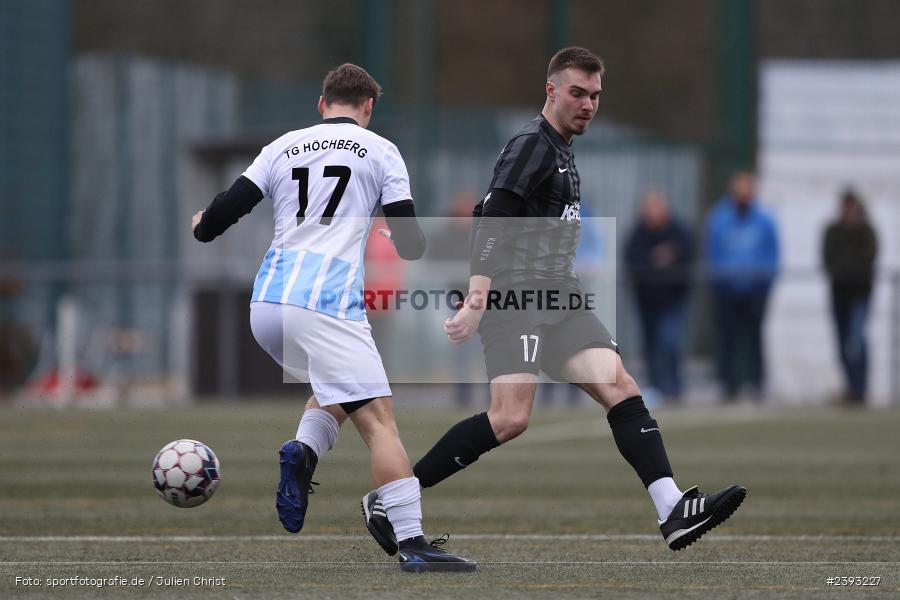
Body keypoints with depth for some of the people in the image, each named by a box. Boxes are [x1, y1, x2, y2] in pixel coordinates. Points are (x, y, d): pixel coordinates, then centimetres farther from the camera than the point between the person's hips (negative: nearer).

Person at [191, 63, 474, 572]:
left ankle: (303, 454, 0)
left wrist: (203, 227, 35)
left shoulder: (284, 147, 16)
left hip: (266, 308, 5)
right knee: (379, 419, -9)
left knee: (336, 387, 28)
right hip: (327, 307, -5)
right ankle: (411, 540, -21)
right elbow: (411, 244, 5)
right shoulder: (379, 151, 7)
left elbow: (230, 207, 12)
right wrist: (408, 241, 29)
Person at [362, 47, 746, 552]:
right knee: (511, 419, -19)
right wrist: (476, 302, -26)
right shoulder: (532, 144, -8)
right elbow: (493, 224, -17)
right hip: (516, 297, -9)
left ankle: (674, 511, -19)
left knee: (621, 388, -8)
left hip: (558, 297, 9)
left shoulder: (562, 150, 22)